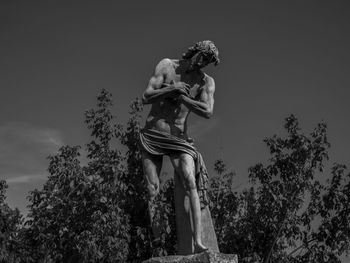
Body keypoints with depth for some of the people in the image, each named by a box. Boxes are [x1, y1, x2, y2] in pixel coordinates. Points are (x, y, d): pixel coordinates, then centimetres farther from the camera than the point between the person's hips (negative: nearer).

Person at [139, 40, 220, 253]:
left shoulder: (207, 81, 1)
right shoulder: (167, 65, 1)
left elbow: (207, 112, -15)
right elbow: (146, 97, -6)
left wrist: (180, 96, -16)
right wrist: (171, 89, -20)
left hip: (179, 139, 0)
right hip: (152, 135, 1)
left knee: (191, 182, -20)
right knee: (152, 190, -5)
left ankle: (198, 242, -27)